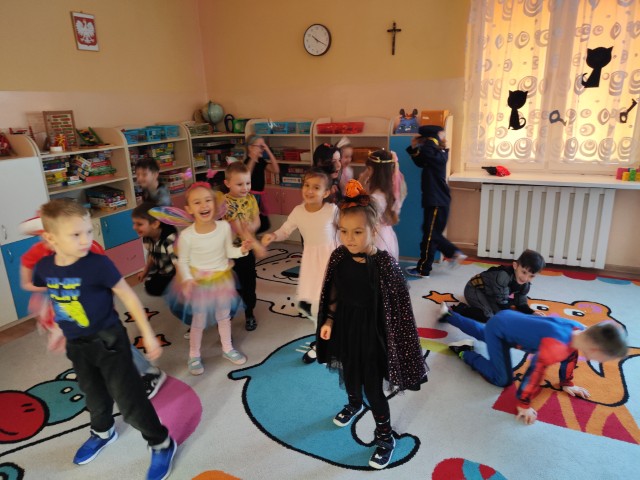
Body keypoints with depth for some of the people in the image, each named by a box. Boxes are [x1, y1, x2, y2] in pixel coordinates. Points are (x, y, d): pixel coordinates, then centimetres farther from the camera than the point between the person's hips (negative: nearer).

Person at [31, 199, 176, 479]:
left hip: (108, 341, -5)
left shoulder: (98, 264, -23)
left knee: (129, 400, -1)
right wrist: (57, 328, 21)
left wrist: (148, 335, -13)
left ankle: (162, 445, 19)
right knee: (94, 396, 26)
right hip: (76, 346, 5)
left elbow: (128, 297, -16)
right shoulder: (44, 268, -9)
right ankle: (102, 433, 55)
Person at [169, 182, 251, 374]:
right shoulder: (187, 235, -22)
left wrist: (241, 250, -22)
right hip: (199, 282, -3)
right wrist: (187, 279, -23)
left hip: (222, 279, 3)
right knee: (199, 321, 11)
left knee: (224, 316, 21)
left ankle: (227, 349, 43)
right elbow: (183, 261, -9)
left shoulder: (224, 227, -16)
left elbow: (229, 251, -3)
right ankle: (194, 356, 34)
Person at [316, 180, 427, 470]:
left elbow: (396, 305, -17)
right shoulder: (338, 257, -11)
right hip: (345, 329, 5)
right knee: (348, 374, 29)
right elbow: (333, 294, 3)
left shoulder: (383, 263, -25)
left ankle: (385, 437, 33)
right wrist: (329, 321, 1)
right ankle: (353, 404, 61)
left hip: (371, 334, -5)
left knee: (372, 388, 8)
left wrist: (391, 341, -13)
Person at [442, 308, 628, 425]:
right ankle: (464, 352, 4)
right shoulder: (555, 344, -39)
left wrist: (566, 384, 20)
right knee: (503, 379, -10)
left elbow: (570, 355, 7)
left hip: (507, 319, 8)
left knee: (481, 332, 36)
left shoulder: (581, 332, -13)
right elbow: (535, 371, -30)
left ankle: (449, 314, 54)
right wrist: (524, 405, -17)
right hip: (499, 327, -8)